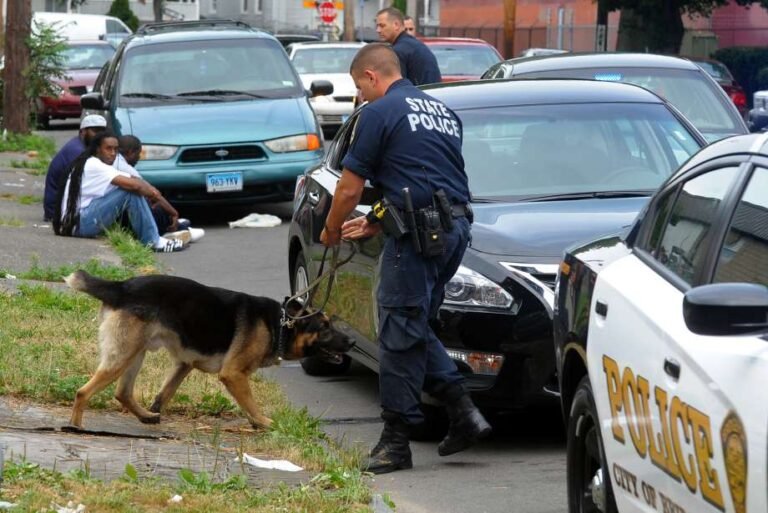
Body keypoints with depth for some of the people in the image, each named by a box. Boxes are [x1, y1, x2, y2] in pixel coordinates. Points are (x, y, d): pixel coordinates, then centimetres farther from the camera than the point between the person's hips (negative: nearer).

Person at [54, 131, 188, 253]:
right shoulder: (94, 166, -14)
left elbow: (133, 179, 12)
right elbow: (134, 185, -22)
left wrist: (150, 190, -8)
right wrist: (151, 192, -3)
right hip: (78, 224, -10)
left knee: (136, 191, 11)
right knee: (131, 192, -19)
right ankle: (152, 241, -16)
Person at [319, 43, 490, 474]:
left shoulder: (380, 112, -4)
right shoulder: (442, 111, 21)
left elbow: (350, 187, -2)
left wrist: (332, 231, 16)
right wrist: (378, 223, 34)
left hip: (418, 235, -8)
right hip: (458, 226, 8)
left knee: (401, 332, -3)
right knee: (415, 327, 17)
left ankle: (397, 440, 0)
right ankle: (463, 410, 7)